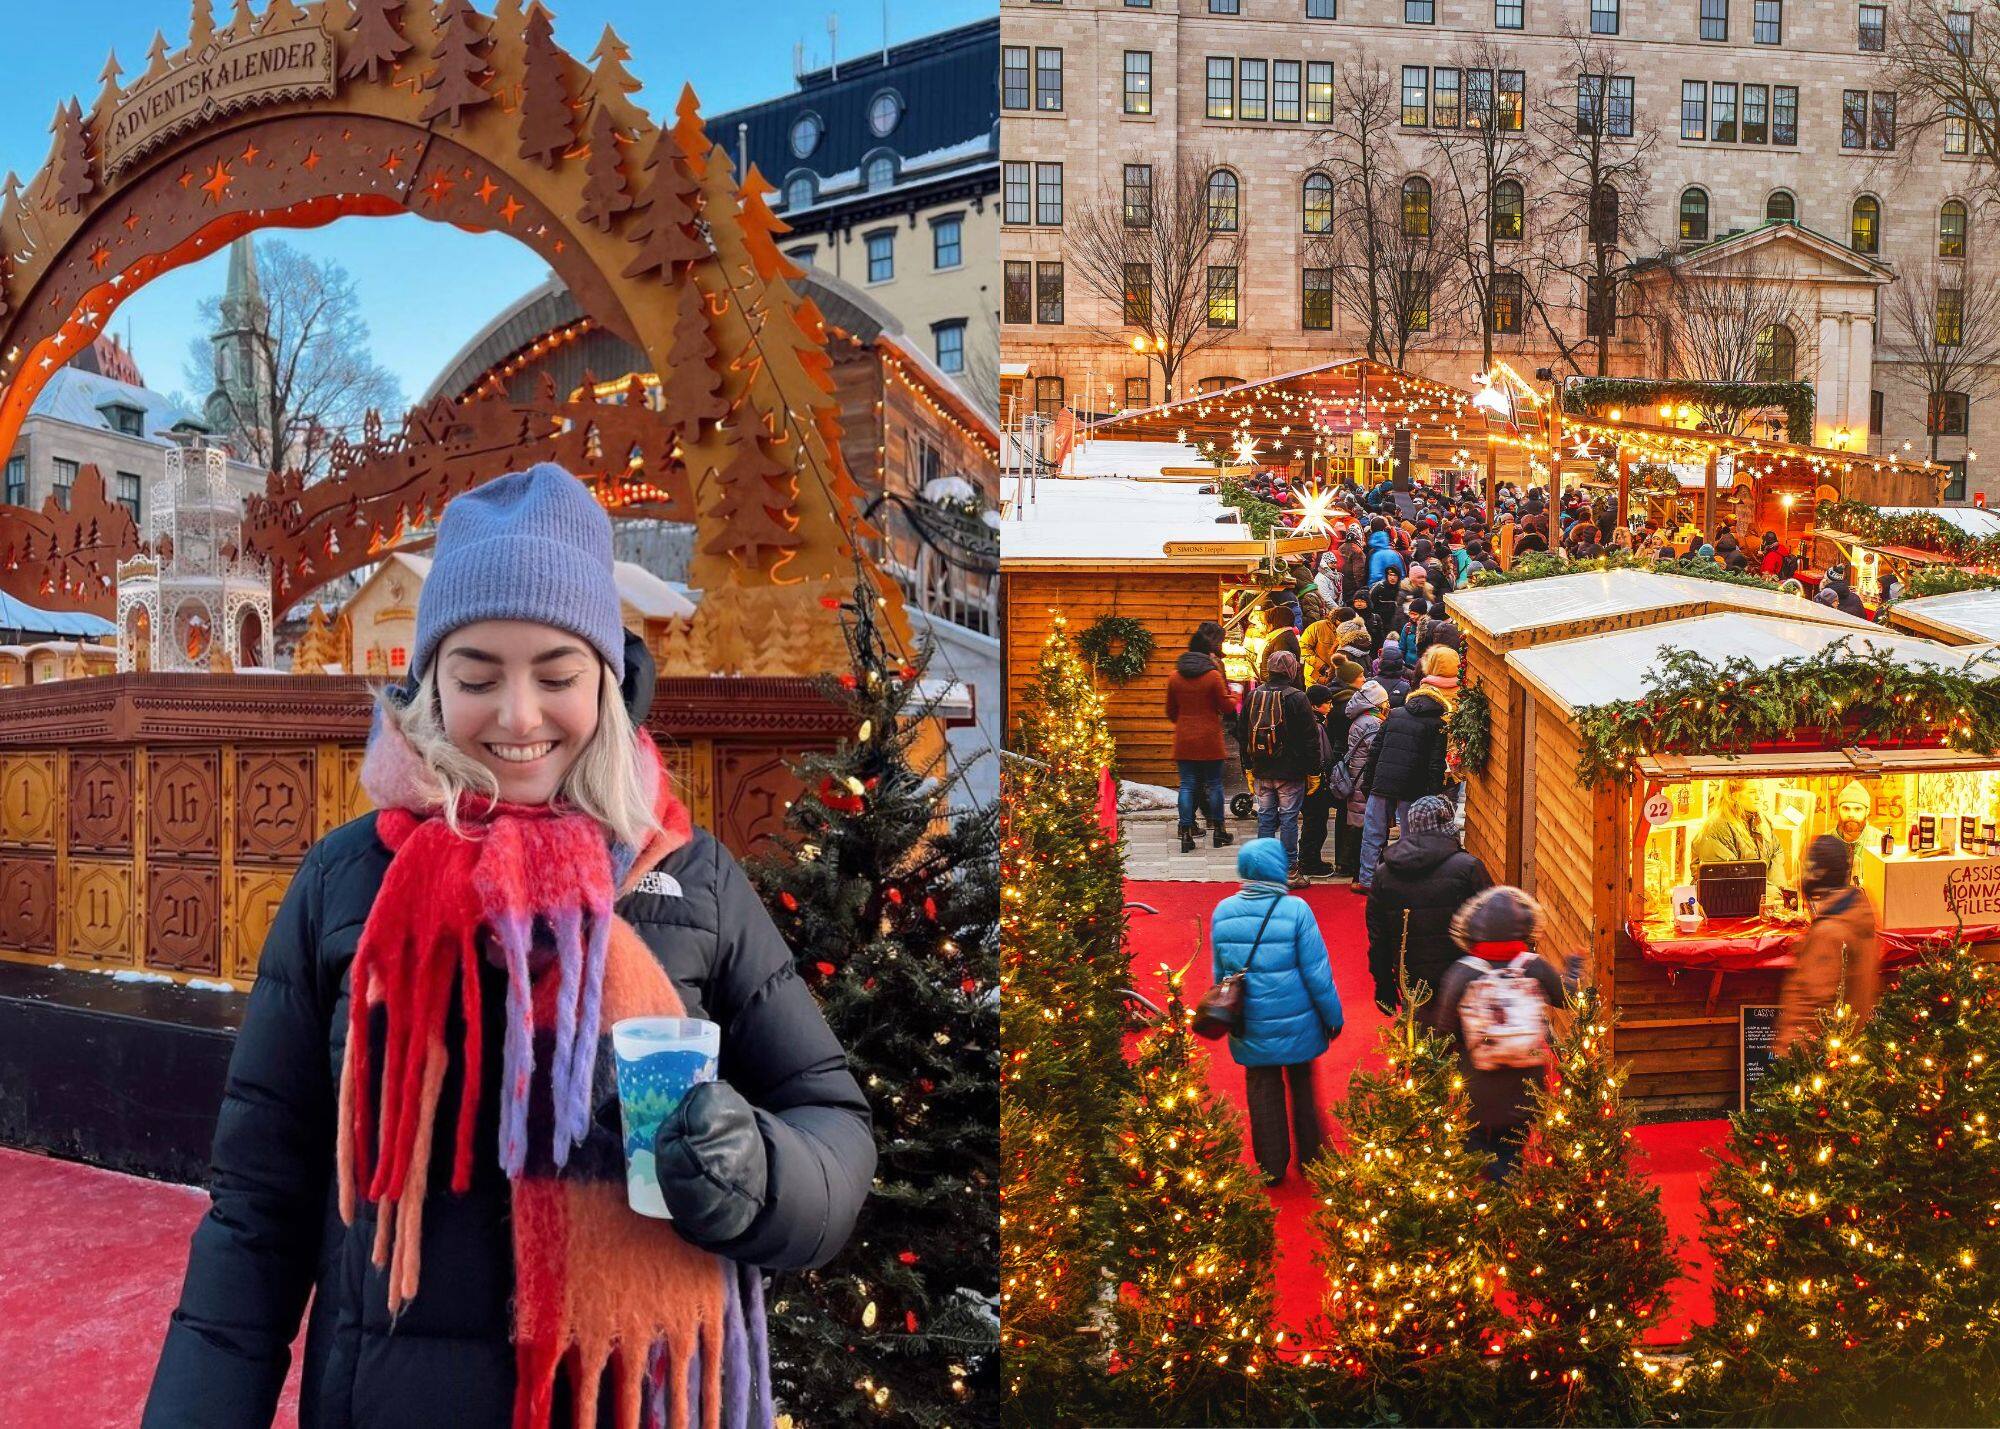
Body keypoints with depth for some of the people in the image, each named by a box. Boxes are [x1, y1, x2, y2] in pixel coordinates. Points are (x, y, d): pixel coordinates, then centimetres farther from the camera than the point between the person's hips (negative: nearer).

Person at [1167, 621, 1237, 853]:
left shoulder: (1174, 676, 3)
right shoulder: (1214, 675, -11)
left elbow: (1171, 711, 12)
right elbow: (1227, 706, -4)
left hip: (1184, 739, 3)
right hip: (1209, 738, -3)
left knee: (1187, 784, 5)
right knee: (1214, 783, 8)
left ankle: (1186, 833, 0)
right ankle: (1218, 830, 16)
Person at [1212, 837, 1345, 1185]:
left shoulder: (1223, 911, -5)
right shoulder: (1295, 909, -17)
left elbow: (1220, 972, 6)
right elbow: (1316, 972, -13)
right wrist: (1333, 1016, 0)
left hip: (1250, 1028, 2)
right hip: (1296, 1024, -2)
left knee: (1261, 1092, 15)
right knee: (1303, 1088, 17)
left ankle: (1271, 1169, 23)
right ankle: (1310, 1161, 29)